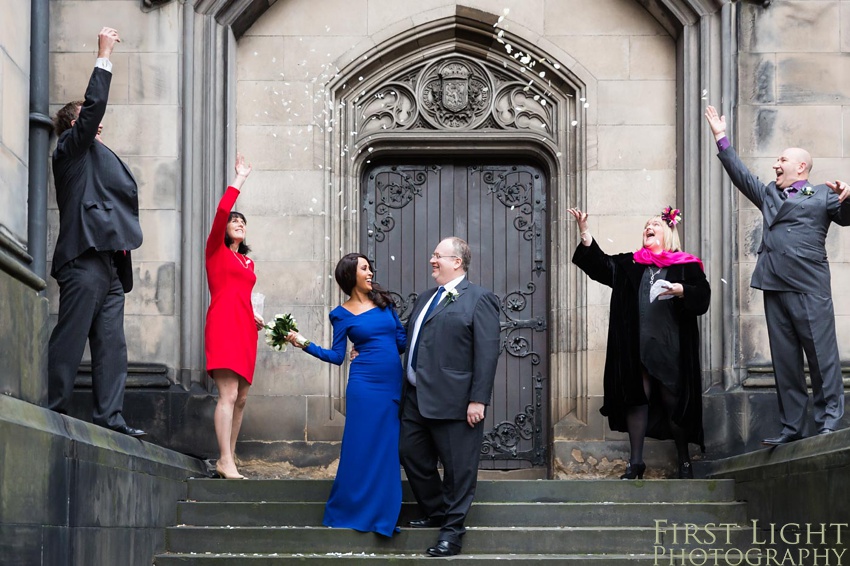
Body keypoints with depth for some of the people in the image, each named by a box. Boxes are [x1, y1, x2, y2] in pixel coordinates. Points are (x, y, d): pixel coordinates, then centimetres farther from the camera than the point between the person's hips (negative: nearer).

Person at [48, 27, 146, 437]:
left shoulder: (97, 158, 30)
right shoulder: (71, 148, 6)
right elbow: (95, 103, -6)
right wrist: (104, 55, -1)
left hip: (109, 263, 9)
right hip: (84, 258, -9)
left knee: (111, 344, 2)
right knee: (70, 338, -10)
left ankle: (109, 416, -1)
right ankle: (53, 411, -8)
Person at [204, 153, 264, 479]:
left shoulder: (247, 263, 23)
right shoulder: (216, 250, 6)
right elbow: (221, 212, -9)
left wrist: (254, 317, 15)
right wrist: (238, 182, -6)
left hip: (244, 328, 7)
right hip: (223, 325, -7)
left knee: (240, 398, 4)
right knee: (228, 394, -16)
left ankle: (227, 458, 9)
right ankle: (226, 462, -19)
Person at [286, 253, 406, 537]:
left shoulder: (383, 301, 12)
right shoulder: (342, 314, 2)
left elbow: (402, 339, 15)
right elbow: (336, 356, 1)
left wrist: (377, 350, 4)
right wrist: (304, 344, -8)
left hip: (393, 383, 4)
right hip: (365, 383, -4)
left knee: (387, 449, 5)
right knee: (363, 449, -4)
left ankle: (381, 513, 13)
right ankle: (355, 511, 7)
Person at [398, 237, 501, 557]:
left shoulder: (479, 299, -7)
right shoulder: (425, 299, 18)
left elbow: (488, 352, -13)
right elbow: (411, 342, 23)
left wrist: (478, 400, -18)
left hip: (454, 401, -8)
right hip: (417, 398, 8)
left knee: (457, 467, 0)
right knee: (412, 456, 14)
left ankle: (452, 530, 8)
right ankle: (435, 514, 30)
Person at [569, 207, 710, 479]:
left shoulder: (687, 266, 6)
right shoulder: (630, 265, 14)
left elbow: (702, 296, -3)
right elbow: (600, 265, 1)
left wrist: (680, 290, -22)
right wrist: (585, 234, -10)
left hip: (671, 347, -2)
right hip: (636, 347, 2)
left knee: (673, 401, 3)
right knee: (636, 400, 0)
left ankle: (684, 461, 17)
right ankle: (635, 462, 6)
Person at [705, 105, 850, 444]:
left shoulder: (822, 195, 7)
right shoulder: (769, 194, 24)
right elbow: (740, 174, 26)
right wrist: (722, 139, 22)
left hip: (810, 289, -6)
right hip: (775, 288, 6)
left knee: (822, 354, -5)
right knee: (784, 360, 6)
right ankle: (791, 427, 9)